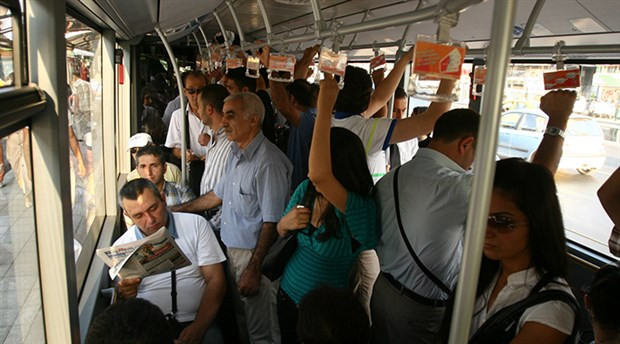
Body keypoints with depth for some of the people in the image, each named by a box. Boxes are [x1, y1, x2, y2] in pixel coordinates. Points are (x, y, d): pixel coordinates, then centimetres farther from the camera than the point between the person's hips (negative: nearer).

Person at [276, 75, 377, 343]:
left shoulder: (361, 209, -28)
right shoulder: (305, 190, -10)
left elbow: (319, 175, -48)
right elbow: (280, 232, 8)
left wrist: (325, 108, -43)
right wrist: (285, 223, -17)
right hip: (288, 293, 5)